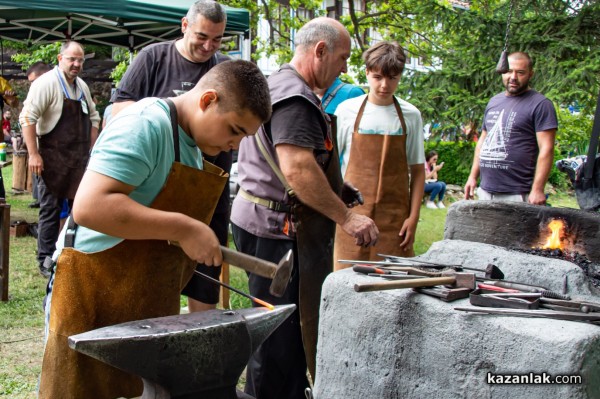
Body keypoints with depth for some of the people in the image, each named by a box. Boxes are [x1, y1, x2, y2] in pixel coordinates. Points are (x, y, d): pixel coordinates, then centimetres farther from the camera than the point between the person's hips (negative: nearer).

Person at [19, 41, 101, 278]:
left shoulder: (82, 86, 11)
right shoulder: (46, 83, -12)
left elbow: (93, 117, 20)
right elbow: (27, 117, -17)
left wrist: (91, 149, 11)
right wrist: (33, 154, -20)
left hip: (80, 159, 7)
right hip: (53, 159, -7)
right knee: (51, 210, 0)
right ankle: (46, 261, 9)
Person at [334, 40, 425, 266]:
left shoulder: (410, 115, 4)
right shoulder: (347, 110, 1)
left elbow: (417, 171, 6)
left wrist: (413, 216, -1)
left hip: (394, 217, 1)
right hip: (352, 212, -1)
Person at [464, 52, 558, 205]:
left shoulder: (540, 104, -6)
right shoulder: (494, 101, 16)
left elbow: (546, 149, -12)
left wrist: (537, 189, -19)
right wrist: (473, 176, 15)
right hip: (485, 191, 7)